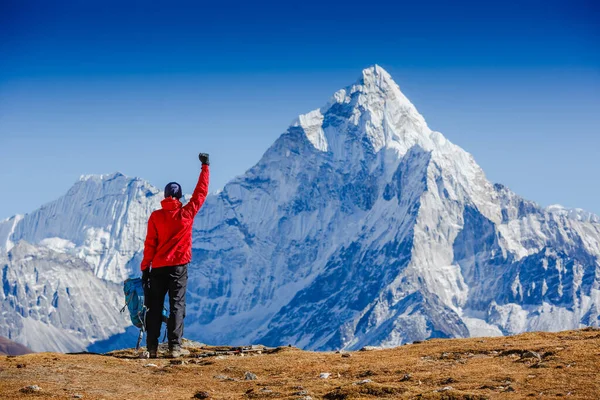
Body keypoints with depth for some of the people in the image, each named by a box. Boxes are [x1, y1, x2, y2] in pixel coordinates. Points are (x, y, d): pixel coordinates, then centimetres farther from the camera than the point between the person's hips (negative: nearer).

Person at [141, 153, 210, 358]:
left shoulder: (155, 216, -2)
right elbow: (201, 192, 7)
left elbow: (150, 244, -2)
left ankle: (152, 347, 5)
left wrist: (145, 268, 3)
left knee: (155, 306, 7)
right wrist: (205, 167, 15)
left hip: (158, 267, 1)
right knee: (177, 305, 0)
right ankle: (174, 346, -7)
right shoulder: (187, 214, -3)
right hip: (178, 267, -1)